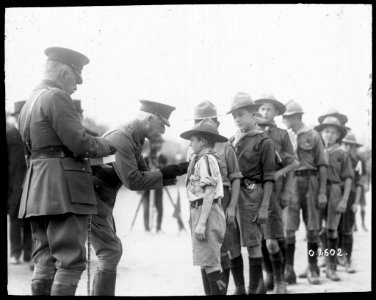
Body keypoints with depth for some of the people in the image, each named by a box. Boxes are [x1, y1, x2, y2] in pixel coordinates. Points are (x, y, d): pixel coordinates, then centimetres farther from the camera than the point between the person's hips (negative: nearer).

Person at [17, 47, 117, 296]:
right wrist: (108, 146, 2)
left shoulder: (29, 103, 21)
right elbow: (79, 143, -16)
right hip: (64, 190, -9)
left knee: (45, 263, 10)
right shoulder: (57, 97, -9)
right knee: (71, 262, -7)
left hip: (37, 191, 9)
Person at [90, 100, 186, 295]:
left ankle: (99, 292, 20)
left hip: (101, 198, 10)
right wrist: (163, 174, -16)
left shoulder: (135, 138, 11)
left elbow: (141, 174, 11)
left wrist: (168, 176, -3)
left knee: (112, 250, 14)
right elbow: (132, 181, -24)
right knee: (110, 252, -10)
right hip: (92, 197, -10)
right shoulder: (122, 138, -21)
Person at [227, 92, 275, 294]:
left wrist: (264, 207, -12)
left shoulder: (264, 141, -1)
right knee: (231, 245, 6)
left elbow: (269, 178, -5)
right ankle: (239, 288, 16)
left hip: (250, 194, -6)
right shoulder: (232, 140, 16)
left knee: (253, 244, -2)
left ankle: (255, 289, 6)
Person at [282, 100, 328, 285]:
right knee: (288, 228, -4)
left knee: (312, 228, 4)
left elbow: (322, 166, -2)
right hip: (289, 183, 2)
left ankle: (313, 268, 14)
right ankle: (289, 270, 0)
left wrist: (322, 192, -8)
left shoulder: (313, 136, 0)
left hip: (309, 182, -2)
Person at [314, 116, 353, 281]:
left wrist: (344, 200, -7)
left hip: (334, 193, -1)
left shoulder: (342, 155, 6)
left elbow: (348, 179, 2)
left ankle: (331, 267, 4)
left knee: (331, 230, -2)